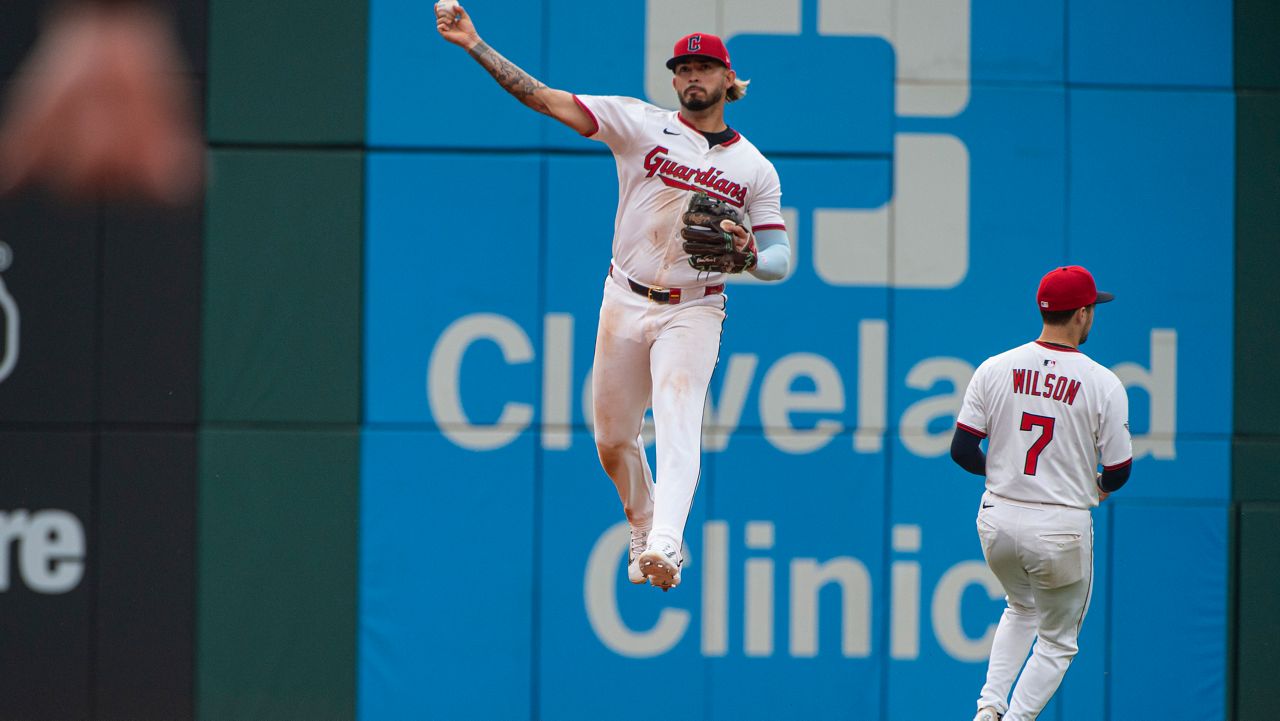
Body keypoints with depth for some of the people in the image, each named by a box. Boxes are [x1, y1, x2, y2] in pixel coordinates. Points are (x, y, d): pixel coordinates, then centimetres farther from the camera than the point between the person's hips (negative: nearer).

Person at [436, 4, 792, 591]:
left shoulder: (755, 168, 3)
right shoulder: (642, 124, 0)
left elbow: (779, 260, 1)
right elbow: (544, 99, -7)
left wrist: (749, 254, -24)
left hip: (692, 311, -2)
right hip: (625, 302, 2)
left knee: (677, 421, -23)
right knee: (613, 440, 9)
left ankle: (666, 545, -39)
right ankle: (642, 534, 32)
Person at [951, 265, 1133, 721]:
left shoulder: (994, 369, -2)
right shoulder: (1104, 384, -10)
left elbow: (962, 451, -1)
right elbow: (1118, 473, -6)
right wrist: (1099, 487, 18)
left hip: (997, 523, 4)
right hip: (1061, 528, -4)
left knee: (1021, 609, 30)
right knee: (1056, 642, 14)